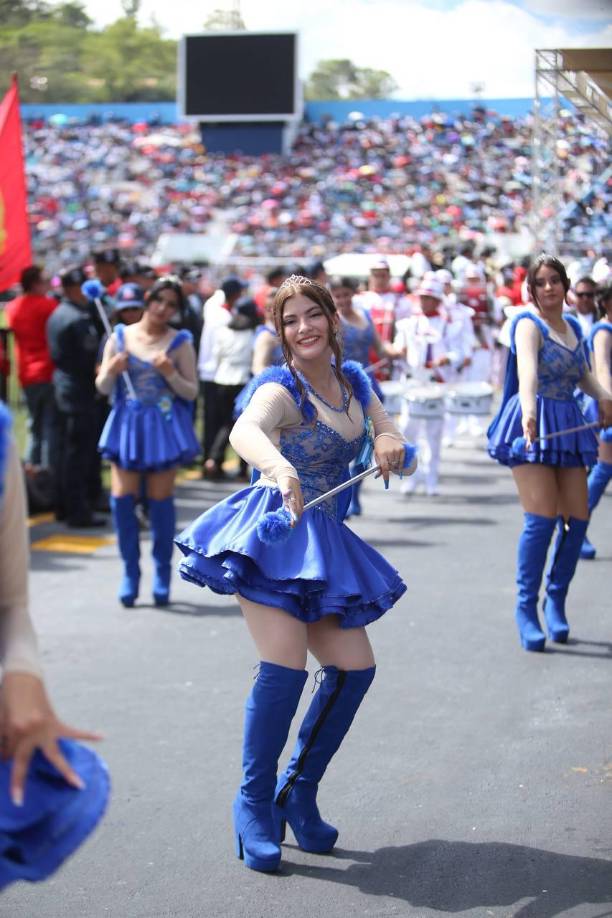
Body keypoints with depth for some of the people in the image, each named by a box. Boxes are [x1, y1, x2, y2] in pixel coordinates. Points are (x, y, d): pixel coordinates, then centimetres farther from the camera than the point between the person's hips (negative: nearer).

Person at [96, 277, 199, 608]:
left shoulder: (180, 342, 0)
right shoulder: (120, 337, 5)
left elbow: (191, 392, 0)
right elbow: (103, 387, 8)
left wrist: (170, 374, -17)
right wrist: (112, 371, -13)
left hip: (164, 428, -1)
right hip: (127, 426, 1)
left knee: (160, 500, 1)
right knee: (122, 498, -7)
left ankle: (162, 574, 14)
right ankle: (130, 571, 6)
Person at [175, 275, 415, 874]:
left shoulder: (353, 381, 11)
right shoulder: (281, 389, -11)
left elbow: (394, 451, 11)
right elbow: (245, 431, -34)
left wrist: (392, 442, -15)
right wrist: (279, 466, -56)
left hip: (322, 540, 7)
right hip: (273, 535, -7)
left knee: (354, 669, 0)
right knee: (285, 667, -19)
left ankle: (298, 795, 16)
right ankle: (254, 805, -4)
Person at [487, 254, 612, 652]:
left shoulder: (574, 326, 13)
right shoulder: (529, 325, -9)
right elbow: (527, 367, -29)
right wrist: (529, 411, -46)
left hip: (568, 425, 7)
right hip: (533, 424, -7)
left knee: (577, 519, 2)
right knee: (542, 518, -15)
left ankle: (556, 600, 19)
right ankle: (526, 607, -4)